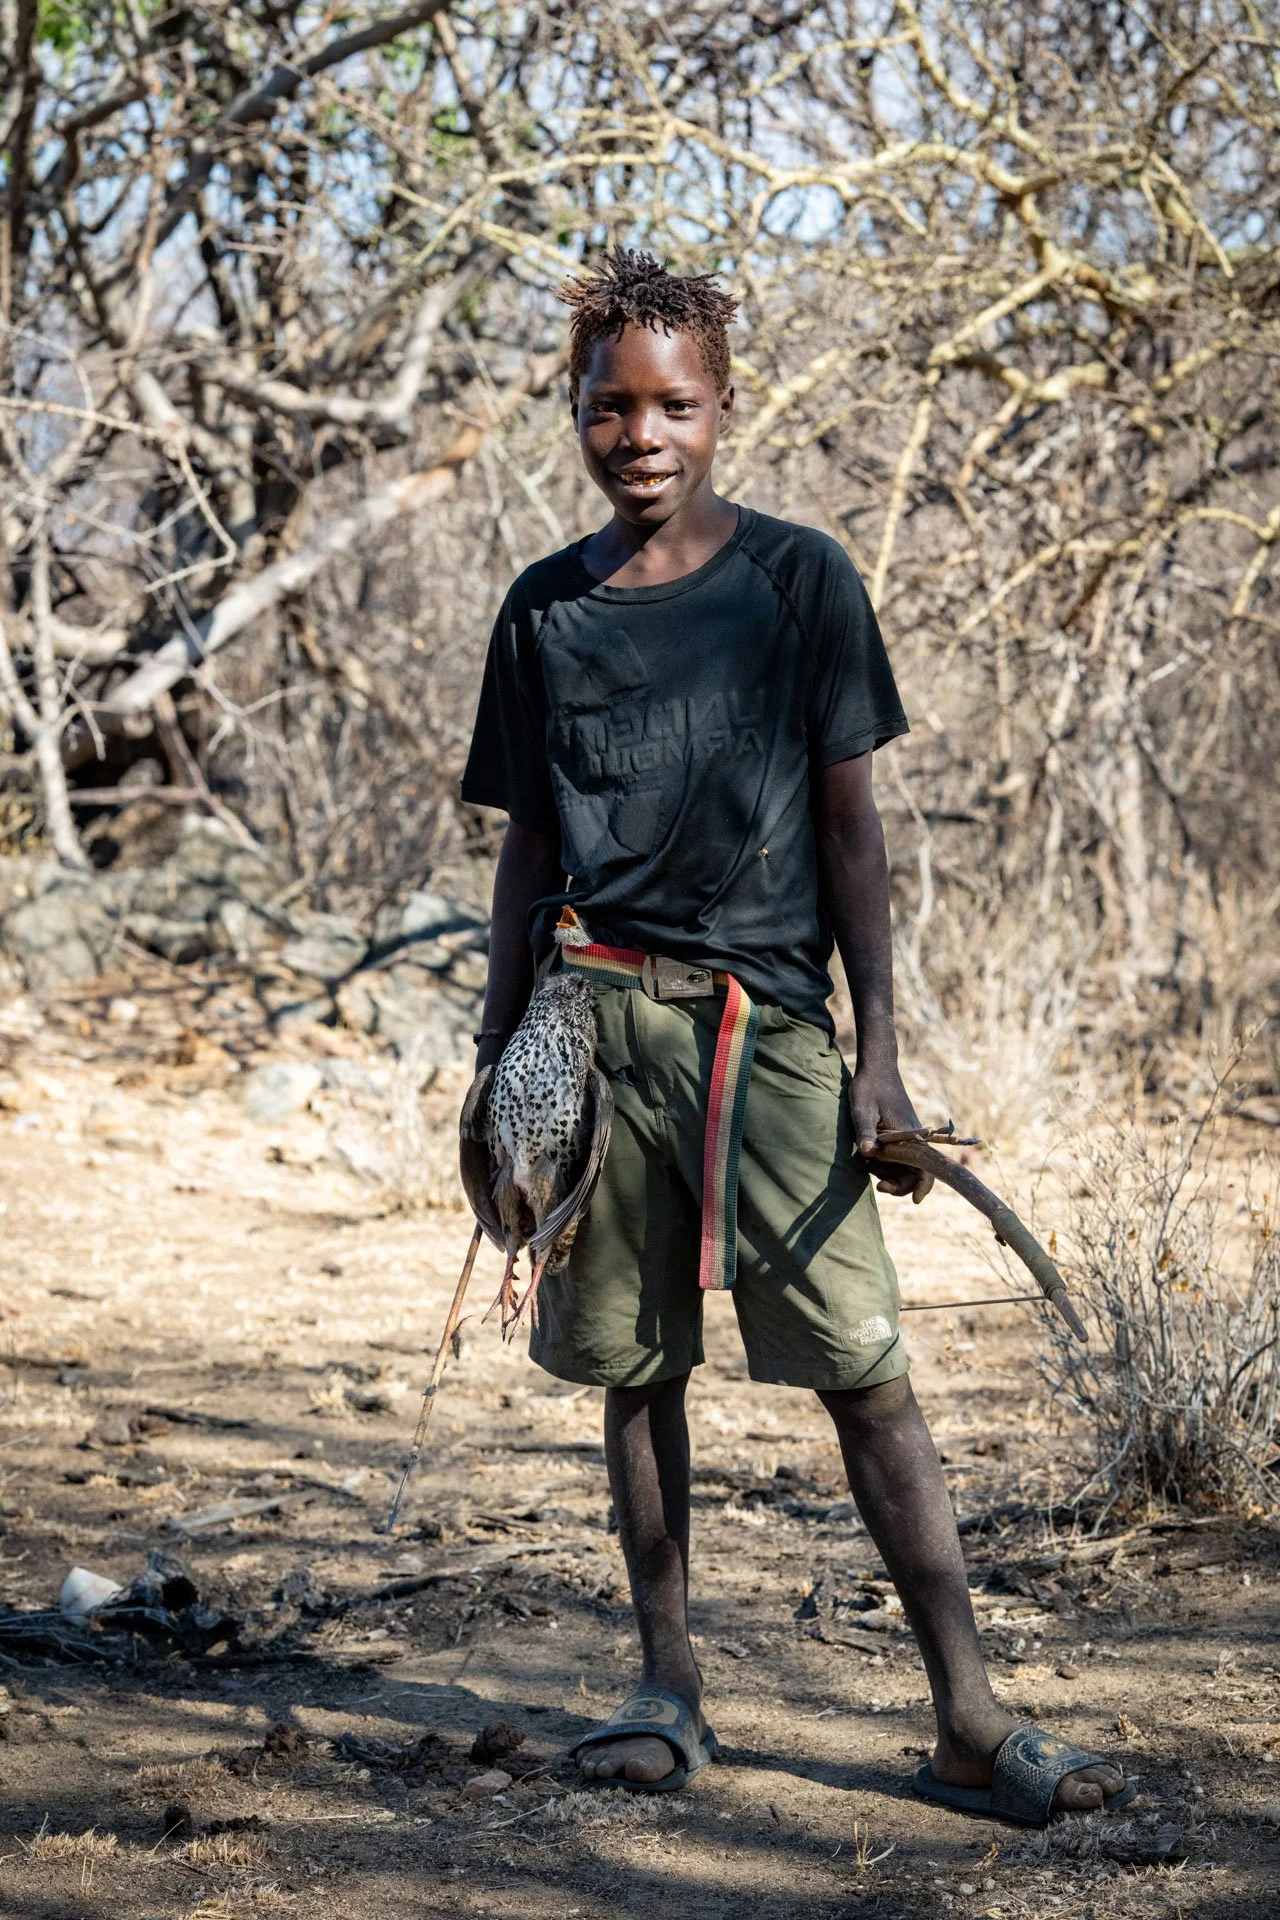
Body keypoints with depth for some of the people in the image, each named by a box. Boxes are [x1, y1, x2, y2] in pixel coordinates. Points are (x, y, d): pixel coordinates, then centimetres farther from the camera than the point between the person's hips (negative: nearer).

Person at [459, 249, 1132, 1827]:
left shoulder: (800, 579, 2)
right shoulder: (547, 612, 10)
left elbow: (847, 821, 2)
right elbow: (530, 844, 15)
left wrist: (879, 1047, -3)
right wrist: (500, 1045, 9)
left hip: (766, 1019, -3)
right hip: (597, 1016, 3)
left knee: (863, 1373, -7)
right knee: (633, 1367, 7)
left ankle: (971, 1726, -5)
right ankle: (668, 1688, 20)